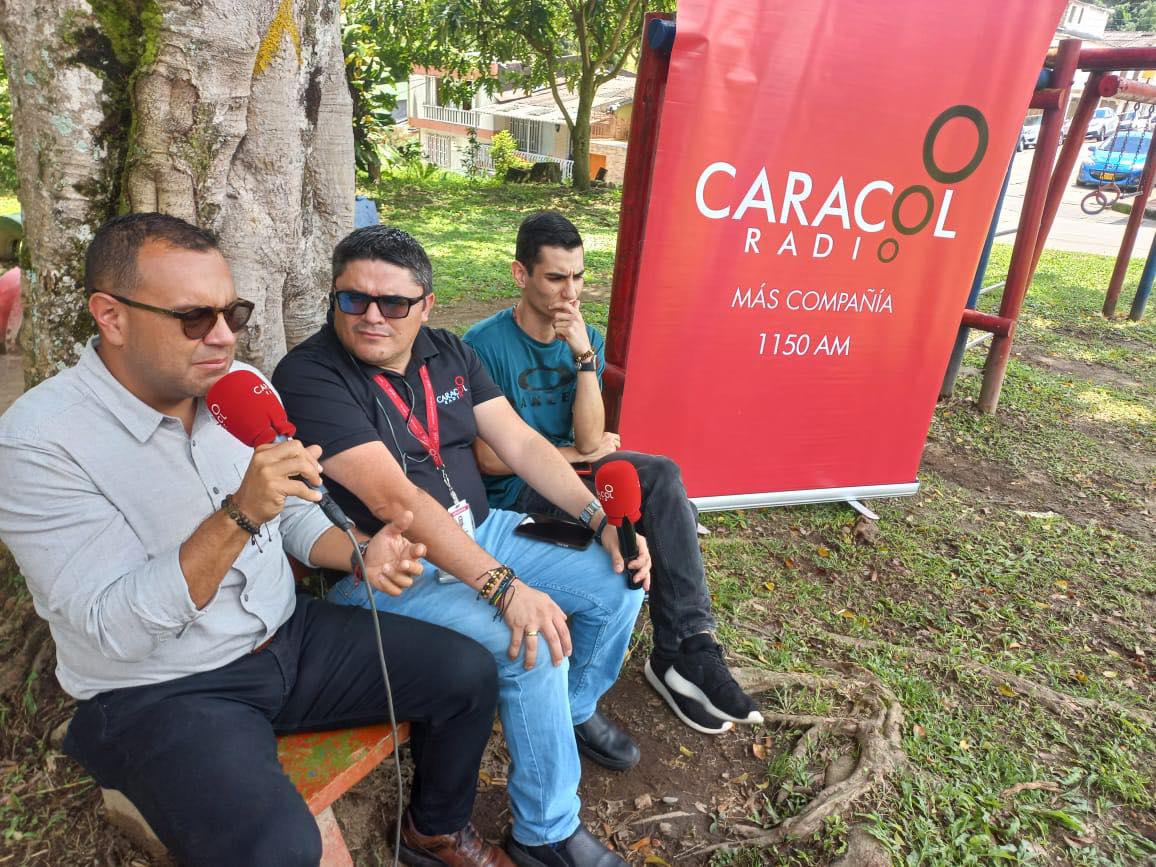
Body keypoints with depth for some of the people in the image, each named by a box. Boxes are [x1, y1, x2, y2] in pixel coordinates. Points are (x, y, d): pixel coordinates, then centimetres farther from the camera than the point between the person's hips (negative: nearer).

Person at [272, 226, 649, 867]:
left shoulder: (446, 353, 5)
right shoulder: (308, 376, -17)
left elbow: (520, 443, 3)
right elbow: (393, 500, -27)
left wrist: (603, 519, -8)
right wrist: (504, 586, -32)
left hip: (480, 533, 8)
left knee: (618, 585, 2)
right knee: (533, 649, -25)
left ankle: (575, 709, 31)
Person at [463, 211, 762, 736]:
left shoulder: (587, 339, 2)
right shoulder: (485, 346, -13)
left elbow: (589, 439, -11)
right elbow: (491, 458, -16)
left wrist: (585, 356, -22)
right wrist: (579, 452, -8)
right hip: (516, 493, -5)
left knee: (663, 476, -23)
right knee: (659, 493, -23)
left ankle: (686, 647, -20)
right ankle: (682, 651, -7)